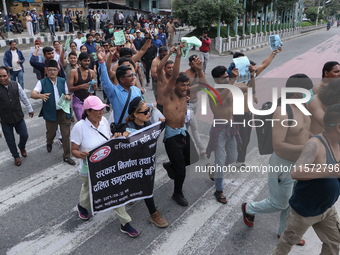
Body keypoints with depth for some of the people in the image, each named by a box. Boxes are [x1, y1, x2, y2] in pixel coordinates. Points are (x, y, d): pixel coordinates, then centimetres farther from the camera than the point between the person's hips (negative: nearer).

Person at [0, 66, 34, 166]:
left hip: (19, 117, 2)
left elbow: (24, 98, 5)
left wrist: (30, 109, 12)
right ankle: (16, 156, 34)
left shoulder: (16, 85, -6)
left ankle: (22, 147, 44)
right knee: (10, 140, 11)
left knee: (24, 135, 9)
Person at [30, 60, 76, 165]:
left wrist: (68, 97, -9)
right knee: (51, 132, 15)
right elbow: (32, 94, -17)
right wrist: (40, 95, -39)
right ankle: (49, 143, 52)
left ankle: (66, 156, 13)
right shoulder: (42, 82, -3)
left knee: (66, 134, 0)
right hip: (51, 113, -2)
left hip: (64, 112, 2)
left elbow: (67, 95, 16)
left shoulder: (62, 81, 8)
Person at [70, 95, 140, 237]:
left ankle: (125, 224, 14)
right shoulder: (79, 127, -20)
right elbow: (74, 150, -15)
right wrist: (80, 154, -37)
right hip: (89, 169, -3)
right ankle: (82, 206, 59)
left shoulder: (104, 121, -5)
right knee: (88, 191, 22)